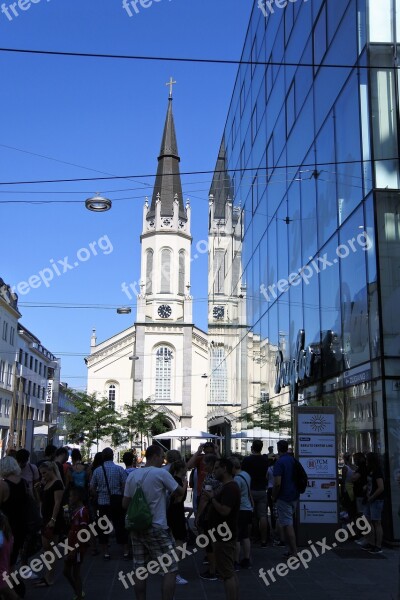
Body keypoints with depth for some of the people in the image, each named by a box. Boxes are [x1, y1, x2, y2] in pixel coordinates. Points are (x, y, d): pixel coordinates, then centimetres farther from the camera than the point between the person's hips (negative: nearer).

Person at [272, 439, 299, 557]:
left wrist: (274, 496, -8)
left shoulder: (279, 462, -16)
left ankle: (294, 551, -4)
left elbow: (277, 483, -21)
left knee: (287, 524, -4)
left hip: (284, 497, -8)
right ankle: (291, 550, 21)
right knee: (288, 522, 17)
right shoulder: (293, 460, 9)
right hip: (295, 496, 8)